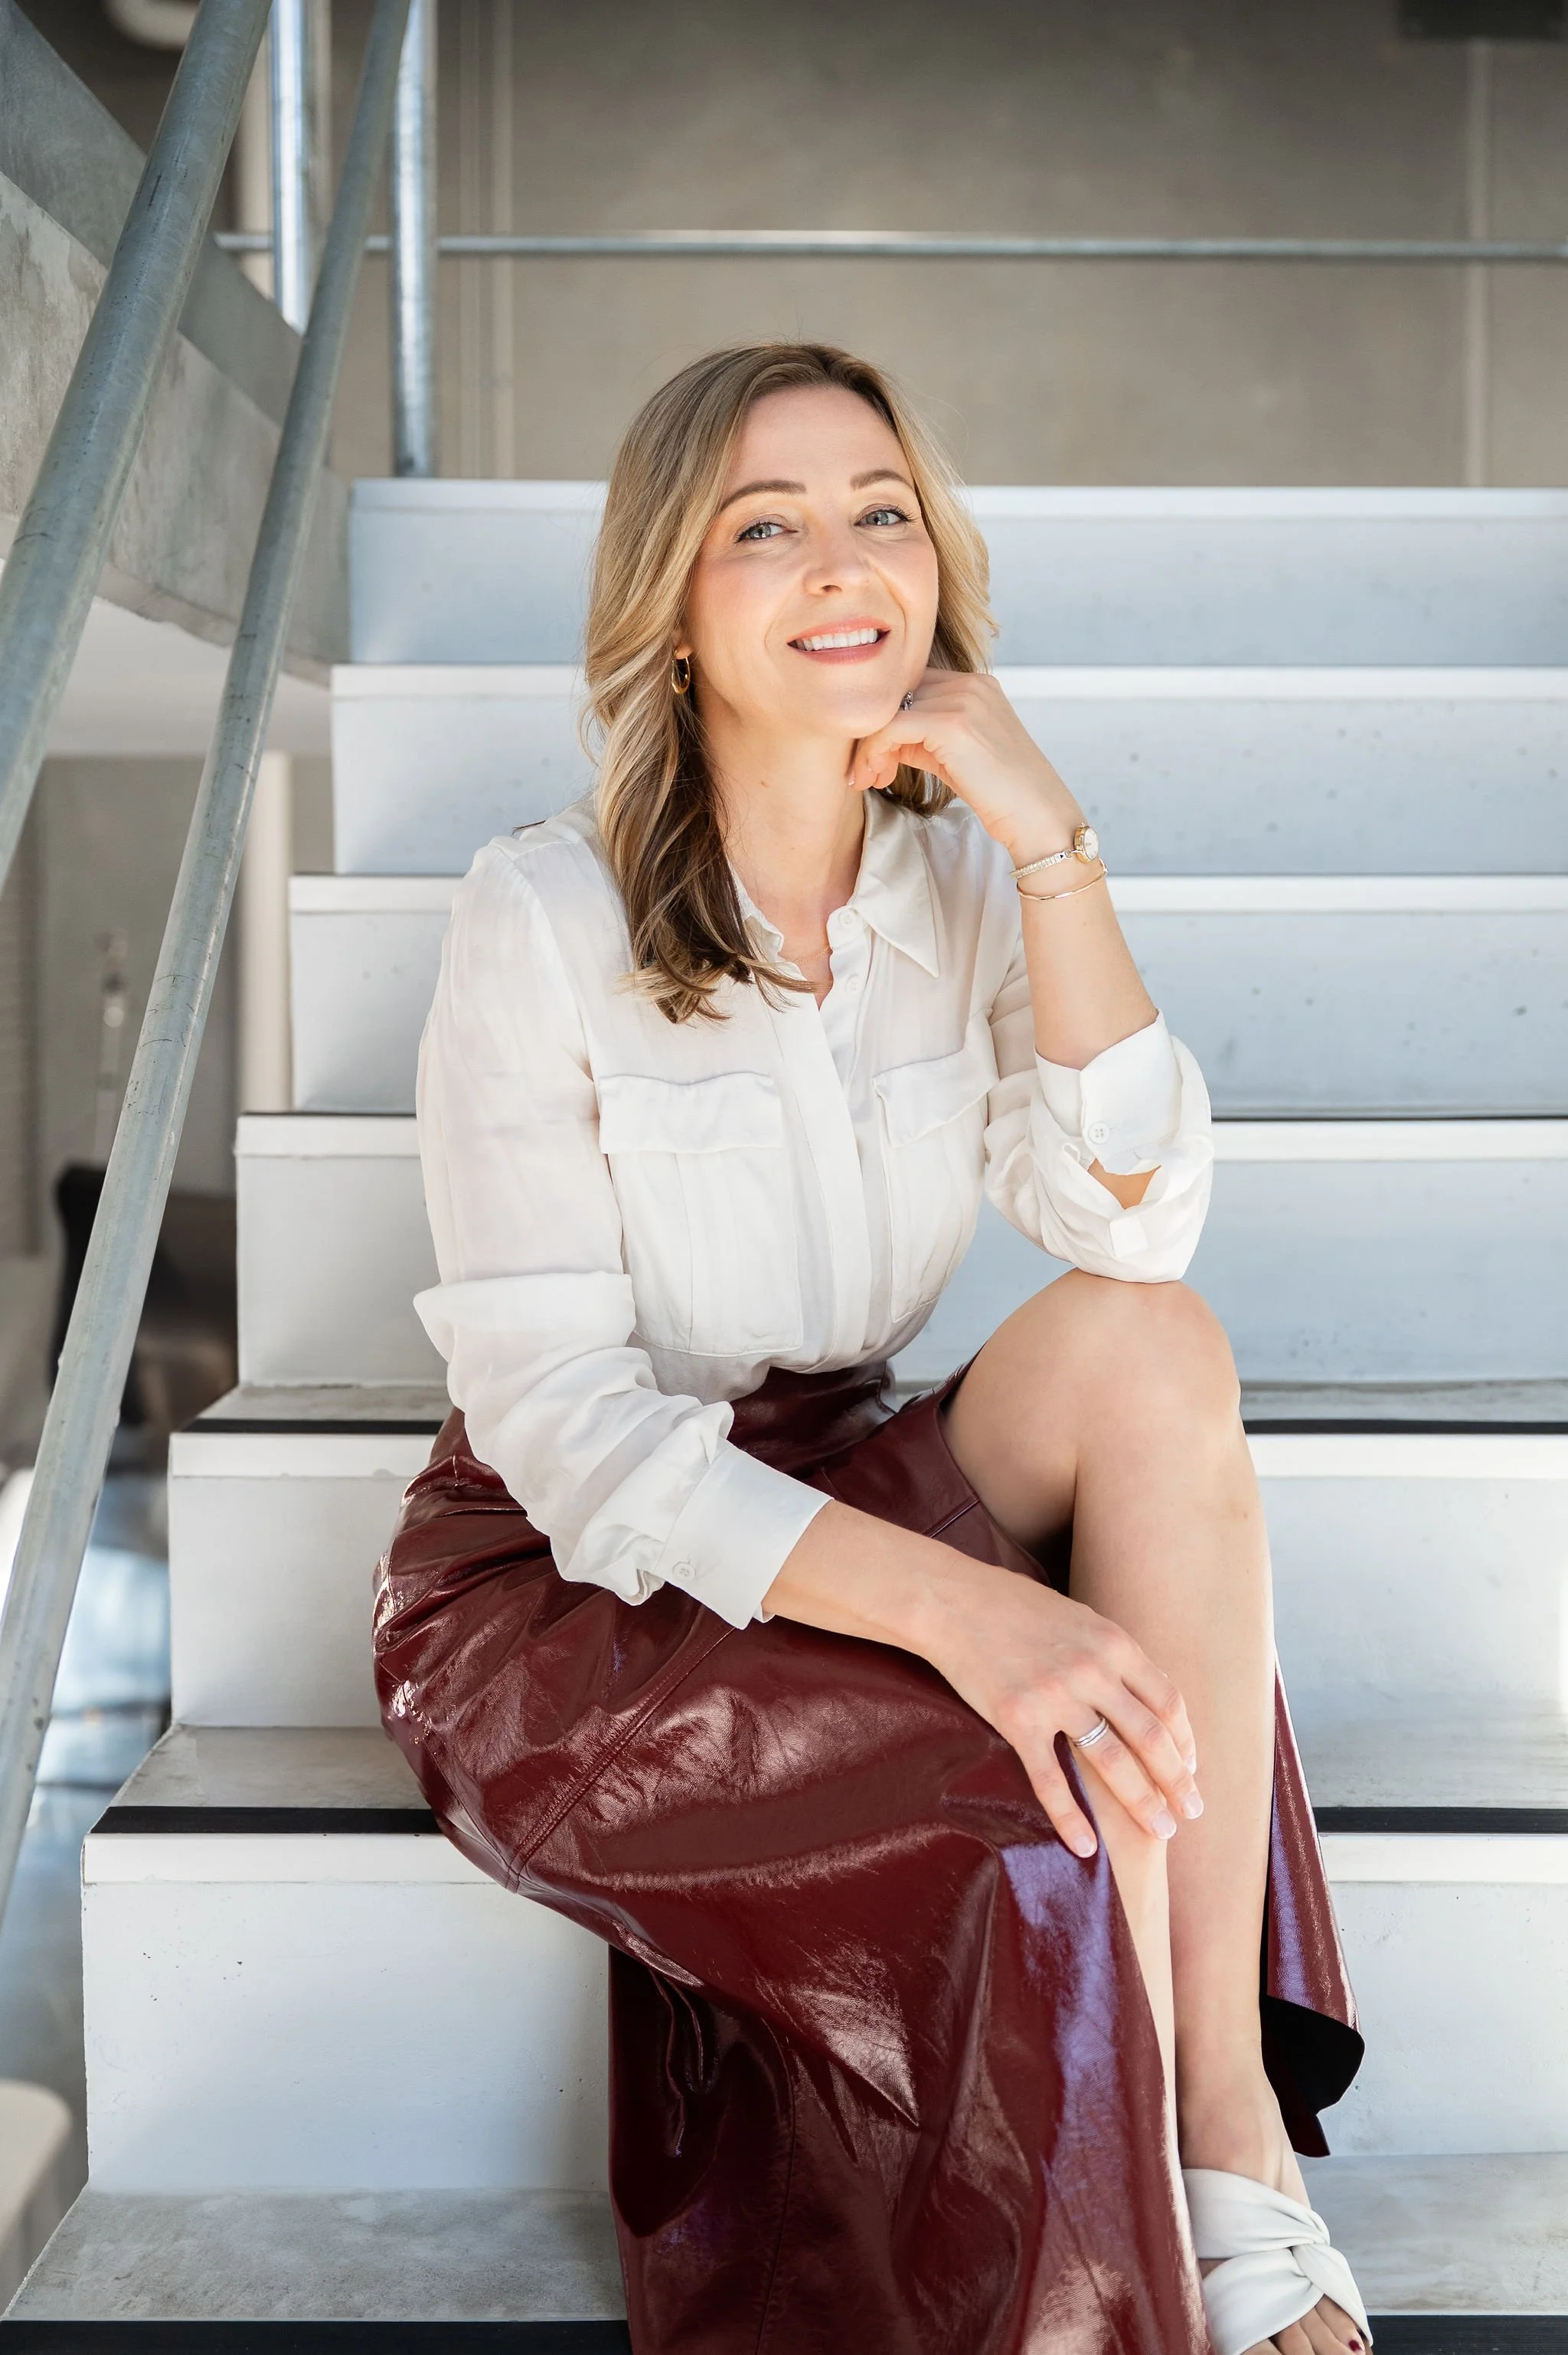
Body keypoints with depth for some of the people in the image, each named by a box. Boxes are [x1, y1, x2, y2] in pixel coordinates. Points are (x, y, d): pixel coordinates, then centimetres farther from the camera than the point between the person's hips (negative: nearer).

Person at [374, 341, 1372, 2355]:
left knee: (1147, 1354, -25)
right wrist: (947, 1599, -32)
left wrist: (1048, 839, -20)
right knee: (1058, 1777, -30)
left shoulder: (970, 885, 0)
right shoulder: (546, 921, -14)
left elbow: (1134, 1232, -14)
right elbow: (562, 1425, -19)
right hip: (560, 1598, -4)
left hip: (839, 1509, 5)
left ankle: (1233, 2168, -22)